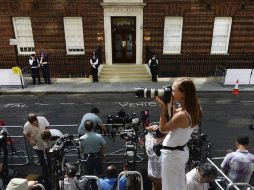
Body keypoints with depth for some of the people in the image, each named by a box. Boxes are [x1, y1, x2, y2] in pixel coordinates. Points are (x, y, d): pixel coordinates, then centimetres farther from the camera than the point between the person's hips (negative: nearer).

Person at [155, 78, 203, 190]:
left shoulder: (182, 115, -32)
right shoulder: (193, 110, -4)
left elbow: (162, 128, -17)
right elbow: (172, 120, 8)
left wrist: (164, 107, -18)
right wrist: (168, 106, -5)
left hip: (172, 154, -8)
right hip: (182, 151, 9)